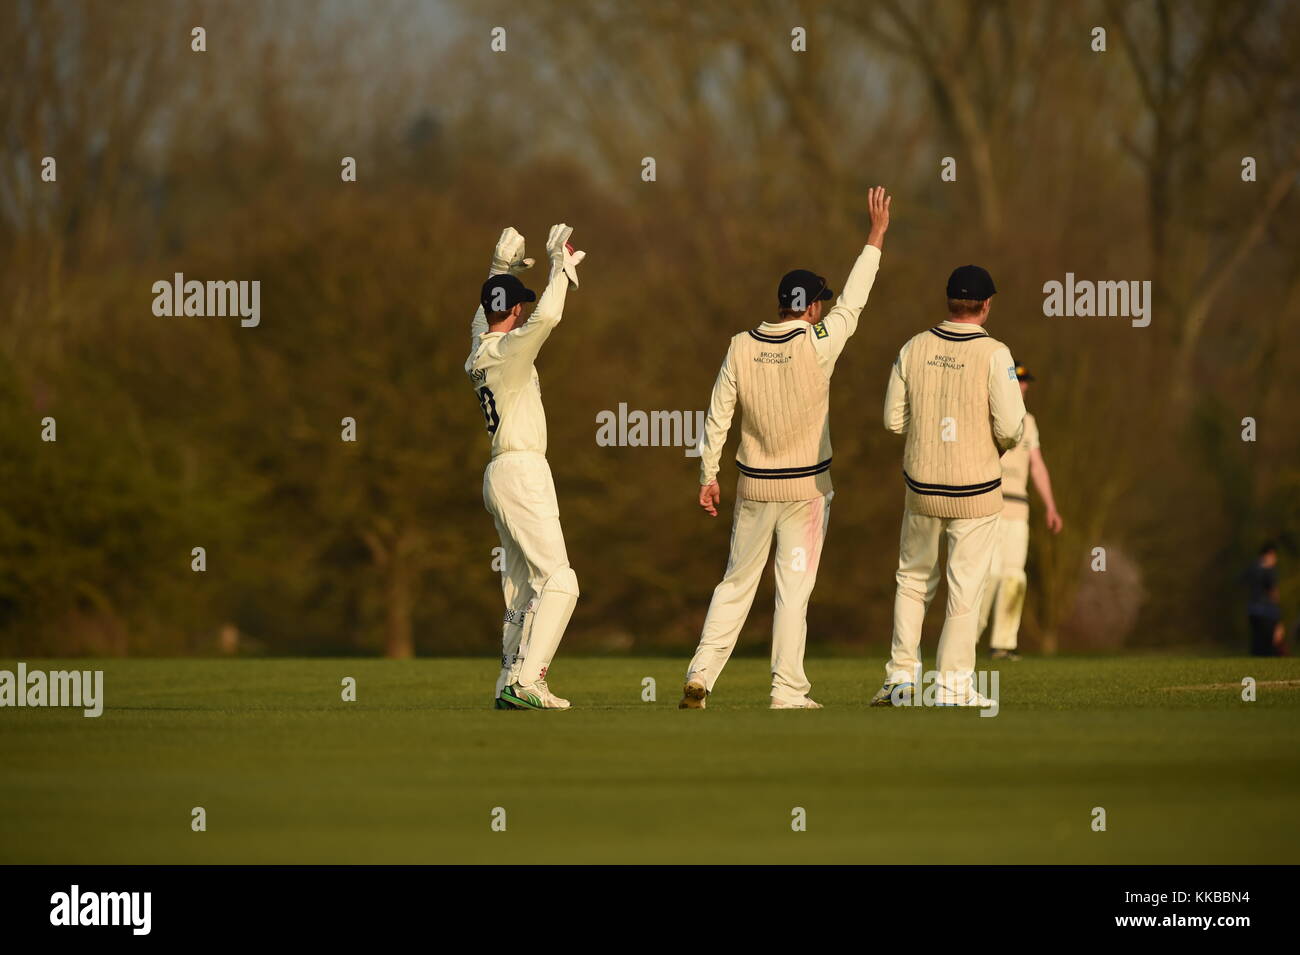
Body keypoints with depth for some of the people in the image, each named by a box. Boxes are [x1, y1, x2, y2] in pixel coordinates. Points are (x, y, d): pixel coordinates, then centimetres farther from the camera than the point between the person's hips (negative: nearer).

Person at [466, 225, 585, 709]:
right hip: (521, 473, -10)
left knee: (522, 586, 13)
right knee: (558, 580, -13)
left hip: (502, 476, 10)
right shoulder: (508, 350, -13)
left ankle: (509, 686, 13)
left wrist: (499, 270, 33)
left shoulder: (479, 352, 13)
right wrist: (560, 267, -18)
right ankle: (526, 681, -21)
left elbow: (483, 320, 37)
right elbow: (546, 316, -30)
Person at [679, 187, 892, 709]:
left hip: (754, 487, 3)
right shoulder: (817, 345, -13)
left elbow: (718, 416, -1)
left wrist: (708, 476, 8)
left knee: (736, 583, 12)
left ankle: (700, 678, 5)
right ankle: (788, 690, 1)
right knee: (794, 589, 2)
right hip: (806, 486, -3)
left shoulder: (741, 348, -4)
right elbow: (852, 302, -2)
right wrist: (876, 235, 5)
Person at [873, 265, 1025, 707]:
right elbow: (1010, 427, -17)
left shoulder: (914, 348, -1)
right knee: (965, 589, 5)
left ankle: (902, 676, 16)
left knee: (913, 580, 19)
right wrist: (1004, 441, 6)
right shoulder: (993, 354, -13)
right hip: (976, 491, -3)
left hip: (922, 488, 4)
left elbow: (894, 418, 2)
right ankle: (953, 687, 6)